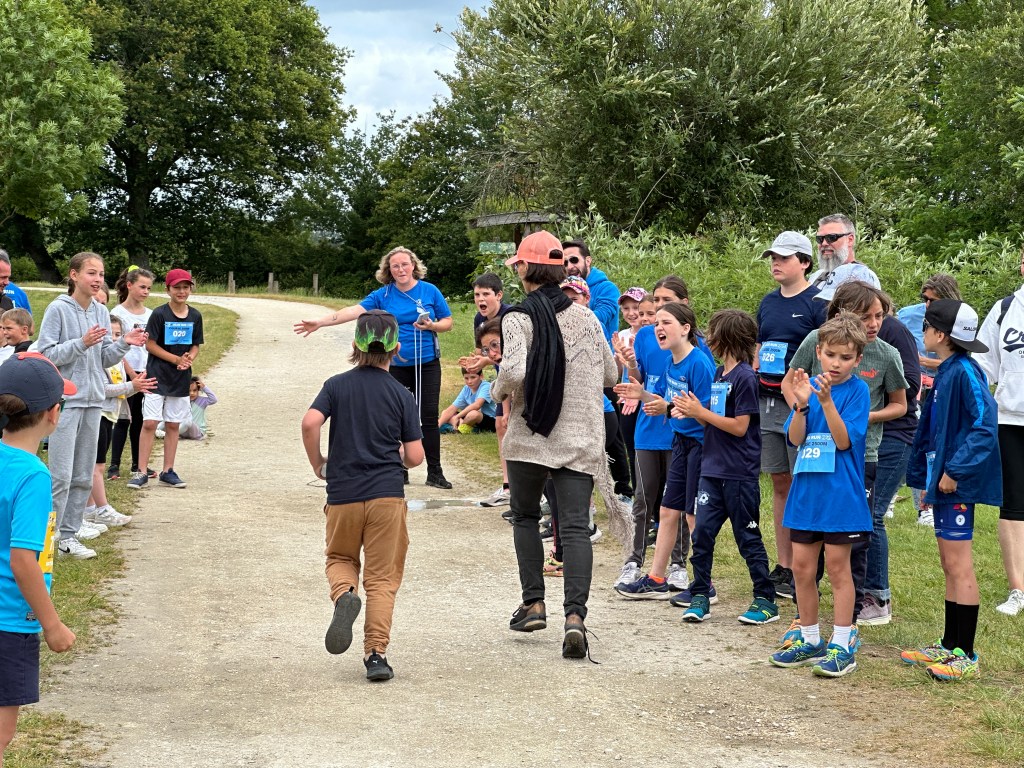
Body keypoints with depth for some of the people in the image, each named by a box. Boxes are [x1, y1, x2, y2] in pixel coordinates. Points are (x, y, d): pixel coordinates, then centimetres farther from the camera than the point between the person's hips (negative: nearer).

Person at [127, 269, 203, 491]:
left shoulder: (195, 316, 5)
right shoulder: (160, 314, -9)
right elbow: (150, 345, -8)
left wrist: (189, 360, -11)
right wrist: (176, 359, -15)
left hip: (181, 380, 4)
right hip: (157, 377, -4)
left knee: (173, 425, 9)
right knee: (149, 423, -7)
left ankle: (168, 471, 16)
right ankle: (142, 472, -4)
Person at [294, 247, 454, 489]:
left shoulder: (430, 291, 1)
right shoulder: (383, 295, 0)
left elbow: (448, 323, 7)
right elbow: (355, 310, -10)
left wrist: (431, 326, -15)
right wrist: (320, 322, -20)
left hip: (427, 365, -1)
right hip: (396, 367, 1)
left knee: (429, 418, -3)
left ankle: (435, 472, 4)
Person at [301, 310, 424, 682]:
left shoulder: (337, 385, 2)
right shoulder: (402, 395, 0)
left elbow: (310, 422, -15)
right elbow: (414, 457, -3)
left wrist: (317, 463, 1)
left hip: (343, 494, 1)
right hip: (387, 495, -1)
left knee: (340, 558, 22)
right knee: (382, 578, 6)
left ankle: (344, 594, -11)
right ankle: (376, 653, -2)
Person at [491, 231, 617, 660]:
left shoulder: (518, 318, -7)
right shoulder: (585, 317, 6)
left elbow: (514, 371, -21)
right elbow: (610, 375, 12)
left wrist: (497, 391, 0)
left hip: (528, 437, -2)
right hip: (580, 441, 2)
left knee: (525, 517, 20)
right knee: (575, 527, -3)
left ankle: (533, 603, 16)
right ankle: (575, 615, -18)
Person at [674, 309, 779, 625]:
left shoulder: (745, 377, -13)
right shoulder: (719, 374, 13)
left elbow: (739, 427, -17)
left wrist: (701, 412, -14)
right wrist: (695, 412, -2)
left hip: (739, 473, -8)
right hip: (713, 469, 8)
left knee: (748, 537, 1)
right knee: (702, 533, 4)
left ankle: (766, 600, 10)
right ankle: (700, 596, 11)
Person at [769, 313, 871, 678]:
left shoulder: (857, 390, -7)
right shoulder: (809, 385, 5)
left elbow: (844, 440, -16)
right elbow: (795, 438, -2)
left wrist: (827, 400, -26)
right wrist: (802, 404, -19)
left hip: (840, 492, -5)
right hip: (806, 487, 5)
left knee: (837, 566, 1)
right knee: (801, 566, 9)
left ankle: (842, 646, 9)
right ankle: (809, 640, 22)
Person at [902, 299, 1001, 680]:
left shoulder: (964, 372, -17)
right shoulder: (945, 372, 12)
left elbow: (985, 423, -24)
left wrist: (955, 470, -23)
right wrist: (929, 477, 18)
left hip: (958, 480, -10)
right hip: (943, 474, 10)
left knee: (958, 563, -6)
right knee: (950, 563, 15)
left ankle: (965, 655, 0)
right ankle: (950, 645, 24)